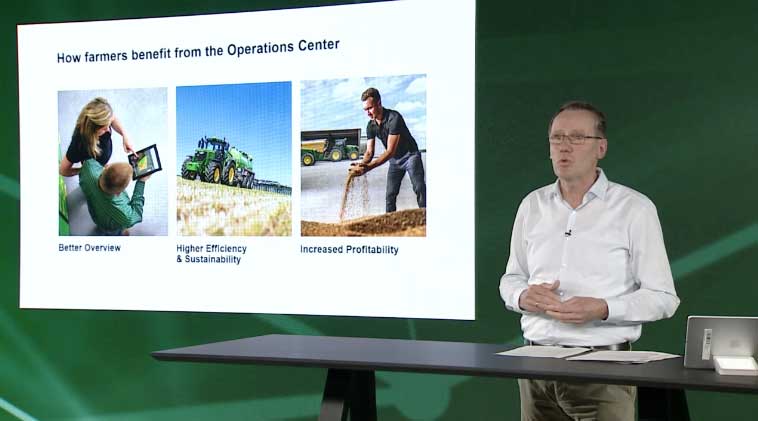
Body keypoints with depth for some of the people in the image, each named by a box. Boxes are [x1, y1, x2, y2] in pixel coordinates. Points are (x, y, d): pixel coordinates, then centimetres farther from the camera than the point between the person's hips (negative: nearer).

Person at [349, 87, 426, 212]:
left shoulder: (394, 118, -28)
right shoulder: (371, 126, -6)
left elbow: (390, 151, -32)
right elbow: (369, 152, -6)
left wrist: (368, 167, -41)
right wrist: (362, 164, -31)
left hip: (410, 155, -7)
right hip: (394, 160, 7)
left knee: (419, 189, -22)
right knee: (390, 196, 1)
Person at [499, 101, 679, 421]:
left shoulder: (635, 208, -4)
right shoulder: (532, 205, 9)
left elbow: (662, 297, -5)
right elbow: (511, 279, 17)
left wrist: (603, 309, -20)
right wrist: (523, 296, -6)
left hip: (604, 364, -4)